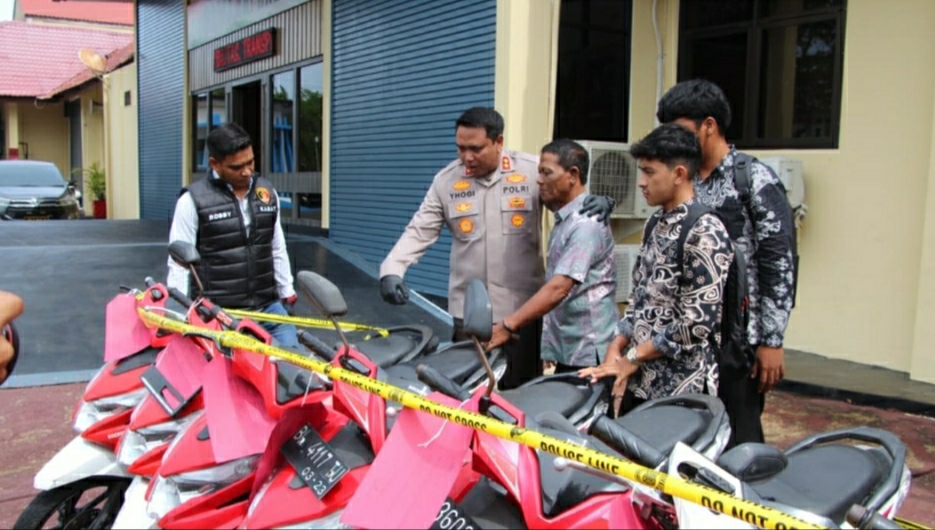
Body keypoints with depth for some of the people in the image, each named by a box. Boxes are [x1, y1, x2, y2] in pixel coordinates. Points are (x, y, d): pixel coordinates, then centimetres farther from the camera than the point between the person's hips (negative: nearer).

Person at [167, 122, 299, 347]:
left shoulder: (267, 192, 8)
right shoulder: (193, 200, -7)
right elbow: (179, 263, -5)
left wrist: (288, 295, 15)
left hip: (268, 306, 5)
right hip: (219, 312, -4)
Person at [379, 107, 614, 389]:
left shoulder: (533, 170, -4)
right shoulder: (446, 180, 3)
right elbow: (419, 231, 3)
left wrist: (598, 202, -18)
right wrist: (392, 269, -12)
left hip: (523, 307, -1)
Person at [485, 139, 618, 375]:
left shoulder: (586, 222, -17)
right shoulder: (564, 220, 14)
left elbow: (559, 288, -26)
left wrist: (507, 326, -28)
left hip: (588, 354, -9)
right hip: (567, 351, 9)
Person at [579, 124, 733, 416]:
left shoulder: (705, 231, -14)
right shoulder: (655, 224, 11)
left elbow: (699, 320, -19)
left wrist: (633, 357, -14)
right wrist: (616, 348, 1)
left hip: (679, 386, -7)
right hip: (640, 380, 8)